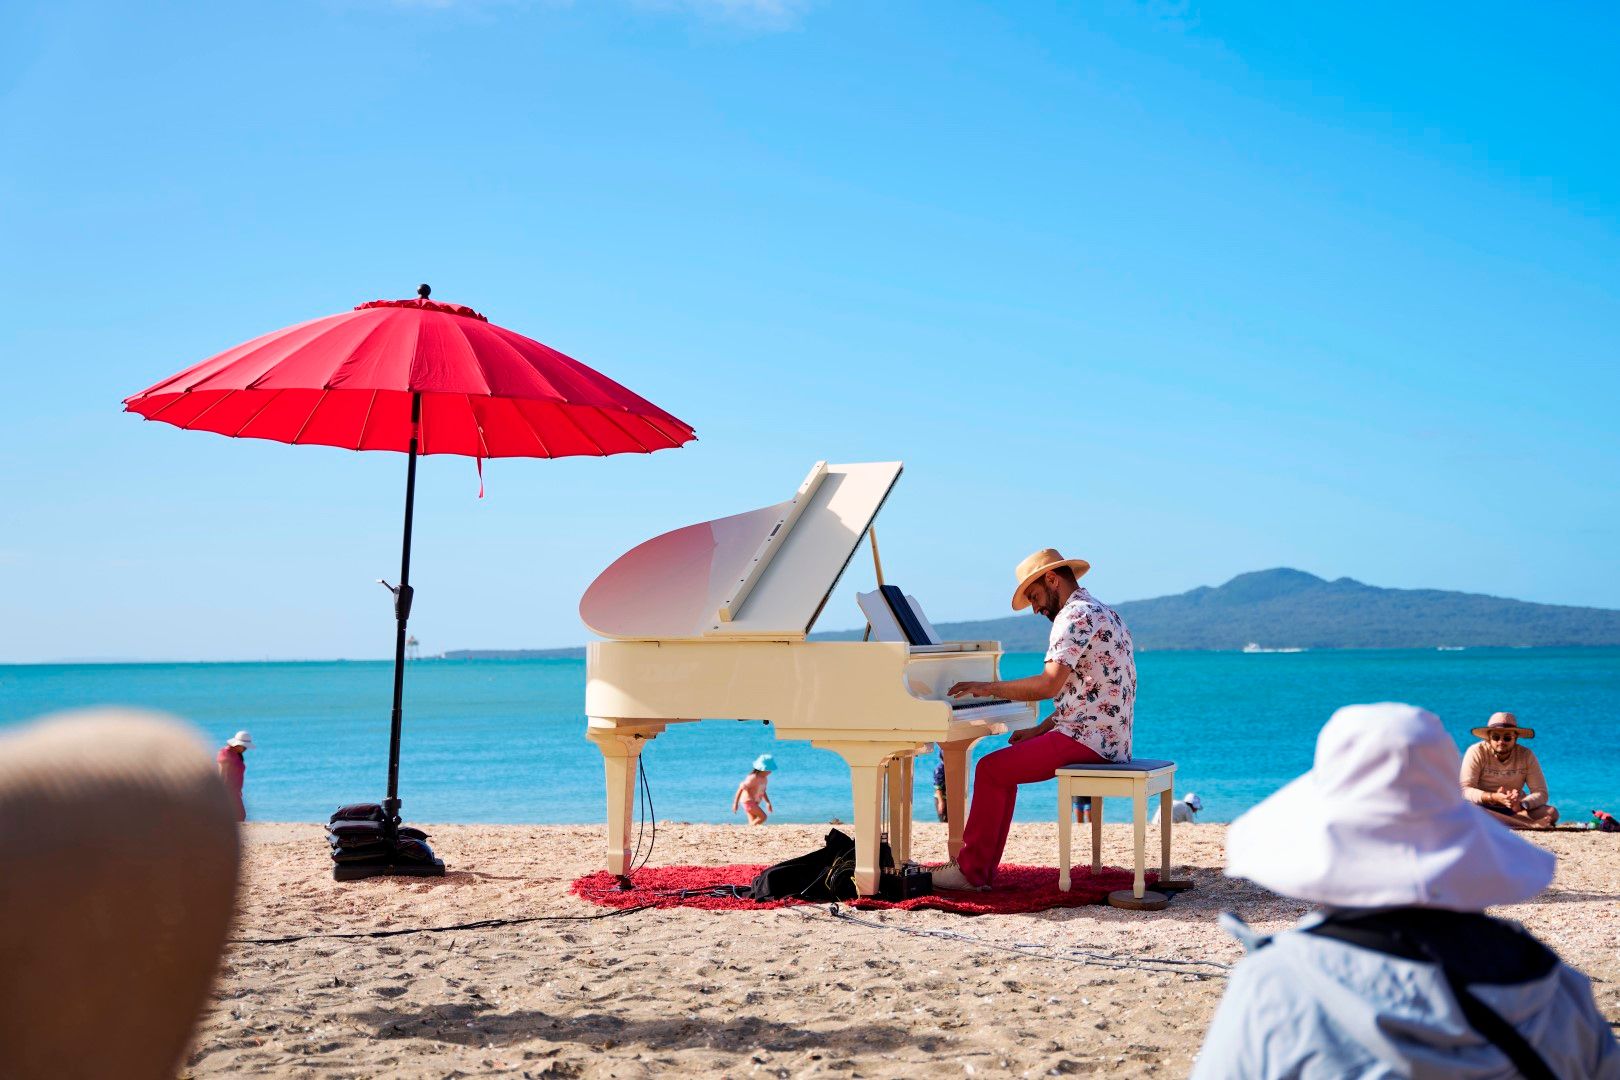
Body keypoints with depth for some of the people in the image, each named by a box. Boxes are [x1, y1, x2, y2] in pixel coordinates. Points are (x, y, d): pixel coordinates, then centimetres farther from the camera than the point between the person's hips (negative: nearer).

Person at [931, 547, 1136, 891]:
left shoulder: (1074, 615, -13)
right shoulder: (1102, 612, 21)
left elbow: (1049, 685, -24)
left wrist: (988, 687, -14)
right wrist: (1040, 730, 14)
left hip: (1086, 739, -11)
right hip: (1106, 738, 11)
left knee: (991, 769, -10)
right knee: (1002, 766, 14)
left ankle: (970, 870, -6)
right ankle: (983, 869, 10)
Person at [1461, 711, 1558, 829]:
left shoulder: (1526, 755, -3)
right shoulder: (1476, 752, -10)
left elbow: (1541, 793, -7)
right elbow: (1464, 790, -17)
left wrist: (1521, 805, -29)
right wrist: (1493, 797, -34)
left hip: (1514, 809, 2)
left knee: (1552, 812, -22)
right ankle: (1530, 825, -36)